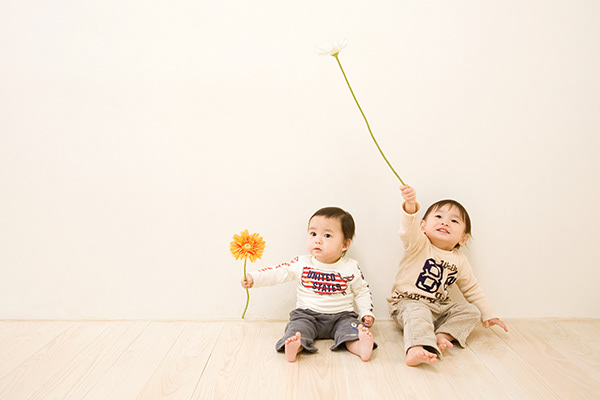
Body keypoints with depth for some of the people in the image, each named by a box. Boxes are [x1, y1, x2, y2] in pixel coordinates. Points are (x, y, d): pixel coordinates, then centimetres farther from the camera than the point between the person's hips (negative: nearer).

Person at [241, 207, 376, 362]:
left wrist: (367, 313, -1)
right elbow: (278, 272, -3)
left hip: (341, 316, 0)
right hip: (307, 314, 0)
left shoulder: (351, 268, -1)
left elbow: (362, 291, 11)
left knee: (350, 330, -27)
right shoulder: (302, 263, -1)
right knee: (298, 327, -28)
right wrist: (253, 278, -14)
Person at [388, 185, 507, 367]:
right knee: (418, 314, -34)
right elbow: (409, 231, -34)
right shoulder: (419, 245, -10)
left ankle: (442, 336, -23)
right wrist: (411, 205, -53)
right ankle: (416, 350, -53)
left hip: (440, 307, 6)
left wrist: (488, 315, 18)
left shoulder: (460, 260, 7)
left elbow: (472, 289, 20)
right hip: (409, 302, -6)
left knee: (471, 311, -6)